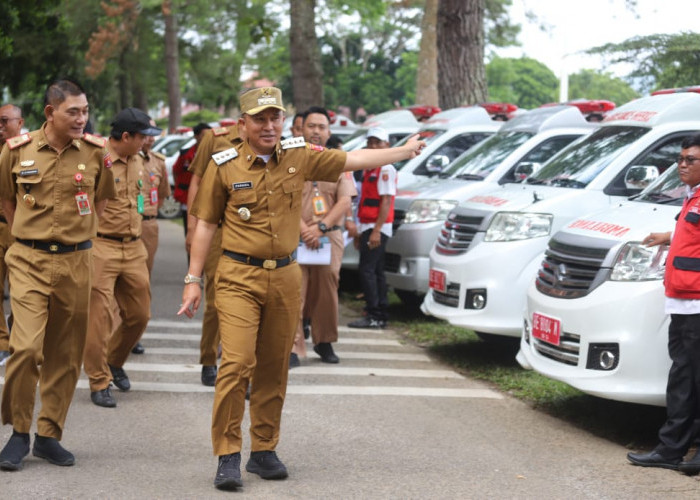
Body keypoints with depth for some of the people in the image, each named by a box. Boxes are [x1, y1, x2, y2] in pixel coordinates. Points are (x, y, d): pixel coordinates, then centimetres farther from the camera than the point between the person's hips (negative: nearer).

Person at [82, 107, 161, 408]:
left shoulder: (137, 162, 11)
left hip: (134, 248, 7)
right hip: (101, 248, -7)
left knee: (139, 314, 11)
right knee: (99, 317, -4)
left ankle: (114, 362, 35)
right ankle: (99, 383, 6)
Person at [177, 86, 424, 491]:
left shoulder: (300, 156, 4)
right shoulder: (224, 167, -3)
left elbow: (352, 161, 13)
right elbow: (206, 224, 3)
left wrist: (404, 152, 14)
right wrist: (194, 280, 1)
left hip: (285, 277, 3)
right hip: (239, 277, -3)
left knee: (275, 369, 9)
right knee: (236, 363, -13)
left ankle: (264, 450, 21)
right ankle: (228, 456, -6)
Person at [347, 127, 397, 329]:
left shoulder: (385, 169, -10)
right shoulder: (370, 169, 18)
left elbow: (386, 201, -18)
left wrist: (376, 230, -24)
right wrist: (360, 232, 20)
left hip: (377, 228, -10)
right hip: (368, 228, 10)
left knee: (367, 269, -12)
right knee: (376, 271, 10)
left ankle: (374, 316, -12)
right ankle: (381, 315, 13)